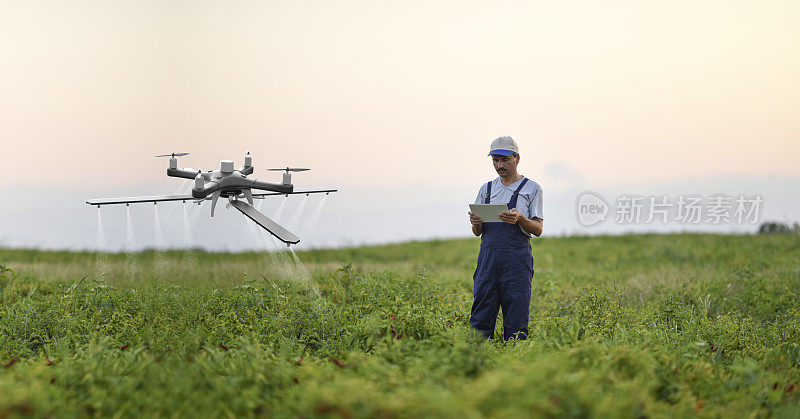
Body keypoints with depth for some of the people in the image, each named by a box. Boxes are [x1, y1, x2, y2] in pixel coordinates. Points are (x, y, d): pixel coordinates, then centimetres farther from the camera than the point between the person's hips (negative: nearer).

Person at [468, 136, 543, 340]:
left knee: (516, 324, -5)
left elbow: (538, 230, 1)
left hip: (517, 257, -4)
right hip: (488, 254, 4)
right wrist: (475, 223, -5)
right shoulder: (487, 189, 19)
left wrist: (519, 219, -18)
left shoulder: (531, 188, 7)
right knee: (480, 318, -1)